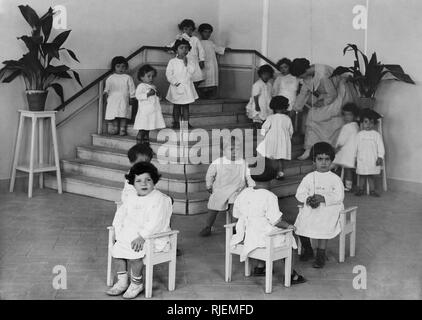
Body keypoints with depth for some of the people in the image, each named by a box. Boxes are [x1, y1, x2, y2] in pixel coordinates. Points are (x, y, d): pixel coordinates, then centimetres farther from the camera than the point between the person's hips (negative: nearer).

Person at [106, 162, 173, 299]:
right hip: (130, 236, 7)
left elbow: (155, 222, -20)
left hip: (153, 238, -7)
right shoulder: (131, 199, 14)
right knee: (116, 250, -10)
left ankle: (137, 283, -7)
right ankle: (122, 281, 3)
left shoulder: (160, 199, -10)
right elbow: (120, 215, 17)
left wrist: (142, 237, -27)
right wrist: (119, 233, 2)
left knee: (135, 254, -28)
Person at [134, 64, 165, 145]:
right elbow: (137, 95, -20)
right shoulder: (141, 86, -7)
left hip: (153, 112, 7)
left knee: (147, 130, 14)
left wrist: (157, 95, 4)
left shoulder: (153, 87, 17)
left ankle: (146, 144, 20)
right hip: (144, 112, -7)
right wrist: (148, 94, -28)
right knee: (142, 130, -7)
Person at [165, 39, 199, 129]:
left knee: (186, 106, 5)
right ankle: (176, 122, 12)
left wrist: (186, 64, -18)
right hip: (176, 87, -1)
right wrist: (175, 82, -12)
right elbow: (168, 74, -5)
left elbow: (192, 71, -11)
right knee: (176, 106, 5)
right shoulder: (172, 62, -3)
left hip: (187, 87, 1)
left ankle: (186, 122, 8)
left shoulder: (189, 61, 3)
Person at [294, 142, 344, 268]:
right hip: (310, 207, 3)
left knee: (323, 225, -31)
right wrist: (308, 199, -14)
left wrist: (323, 198, -20)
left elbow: (339, 197, -7)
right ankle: (307, 249, 8)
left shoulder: (335, 179, 3)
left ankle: (321, 255, -18)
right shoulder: (309, 177, 11)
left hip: (329, 208, -3)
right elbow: (299, 193, 7)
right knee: (301, 222, -19)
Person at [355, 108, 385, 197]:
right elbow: (356, 146, 9)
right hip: (361, 160, 1)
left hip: (373, 160, -1)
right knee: (362, 175, 6)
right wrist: (355, 157, 8)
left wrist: (380, 157, -5)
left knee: (371, 176, 4)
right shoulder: (360, 134, 6)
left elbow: (380, 147, 2)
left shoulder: (376, 135, 1)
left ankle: (372, 190, 11)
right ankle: (360, 189, 16)